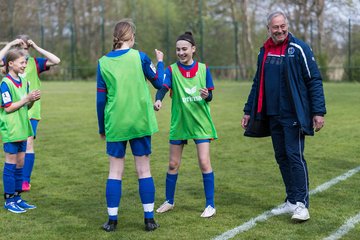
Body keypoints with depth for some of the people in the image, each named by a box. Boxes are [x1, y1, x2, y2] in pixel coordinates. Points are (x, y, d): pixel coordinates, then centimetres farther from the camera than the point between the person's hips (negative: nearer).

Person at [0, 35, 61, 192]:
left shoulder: (35, 63, 4)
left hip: (31, 110, -1)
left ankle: (26, 180, -4)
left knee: (28, 142, -9)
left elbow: (56, 61, -8)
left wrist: (36, 47, -7)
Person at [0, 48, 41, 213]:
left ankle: (17, 198, 19)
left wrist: (33, 100, -5)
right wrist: (27, 98, -18)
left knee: (20, 164, 11)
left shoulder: (24, 82, 10)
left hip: (22, 129, 7)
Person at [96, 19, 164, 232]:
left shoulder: (103, 63, 1)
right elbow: (159, 83, 8)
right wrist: (160, 62, 25)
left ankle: (112, 220, 10)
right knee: (144, 170, 7)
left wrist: (102, 127, 12)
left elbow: (101, 99, 2)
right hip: (140, 123, -1)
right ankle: (149, 219, 11)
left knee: (115, 171, 8)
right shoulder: (139, 57, -4)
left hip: (115, 125, 1)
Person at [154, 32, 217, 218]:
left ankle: (210, 205, 4)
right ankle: (169, 201, 28)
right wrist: (158, 100, -43)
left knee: (204, 163, -7)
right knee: (173, 164, 9)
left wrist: (206, 95, -21)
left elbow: (210, 96, 3)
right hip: (179, 123, 1)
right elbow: (163, 87, -22)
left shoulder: (203, 69, -1)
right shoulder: (171, 70, -5)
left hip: (200, 123, -1)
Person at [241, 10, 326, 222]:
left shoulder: (299, 49, -6)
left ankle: (302, 204, -5)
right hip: (272, 115, 6)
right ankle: (291, 201, 17)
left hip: (293, 115, -6)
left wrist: (318, 111, -12)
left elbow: (315, 81, -7)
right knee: (282, 157, 9)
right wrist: (249, 111, 19)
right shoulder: (264, 52, 12)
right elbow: (258, 84, 20)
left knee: (295, 156, -9)